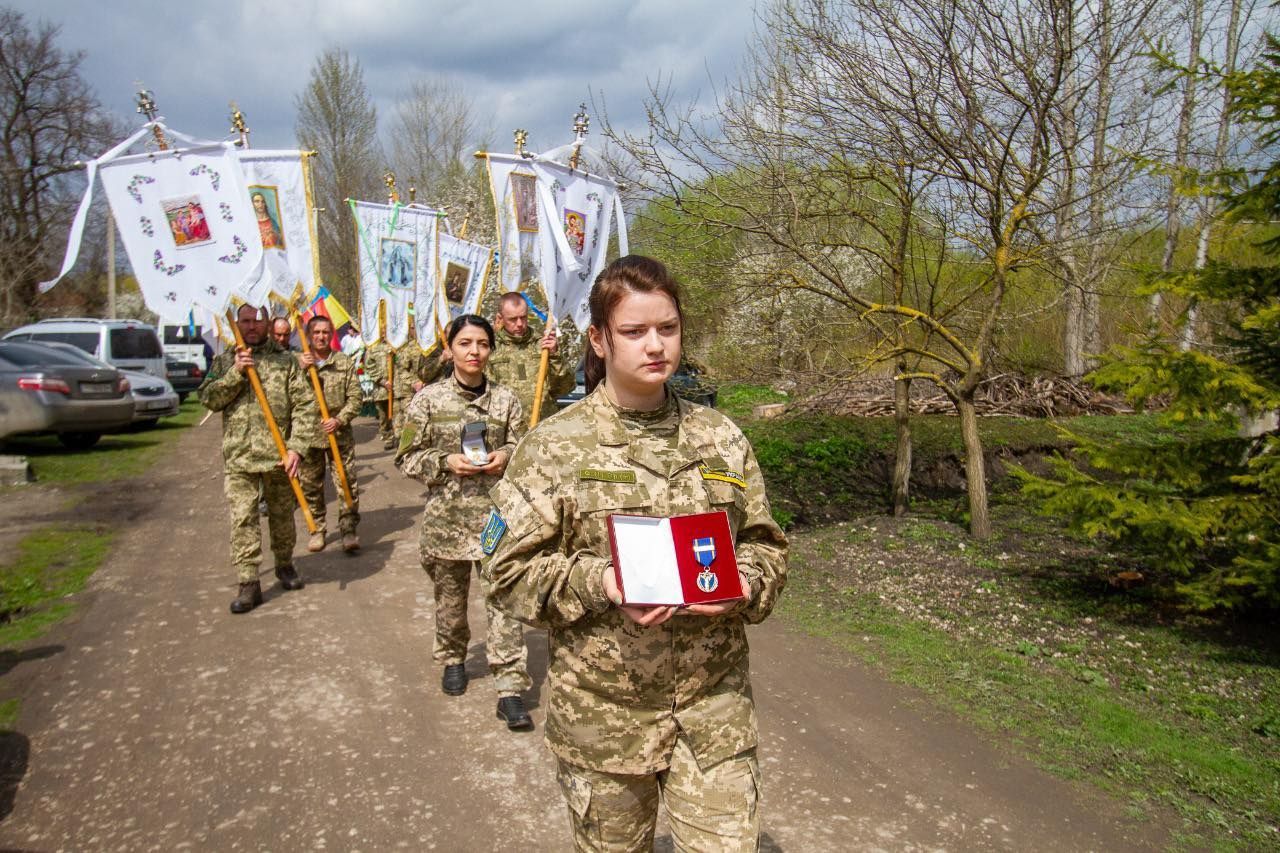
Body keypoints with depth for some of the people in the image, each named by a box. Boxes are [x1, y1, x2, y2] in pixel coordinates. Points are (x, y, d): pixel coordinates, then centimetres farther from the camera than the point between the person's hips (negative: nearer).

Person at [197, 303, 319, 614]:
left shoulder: (285, 361, 2)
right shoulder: (224, 361, 9)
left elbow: (305, 405, -4)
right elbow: (208, 399, -1)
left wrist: (297, 447, -12)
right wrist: (236, 373, -14)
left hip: (278, 456, 0)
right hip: (238, 457, 1)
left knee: (282, 515, 13)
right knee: (242, 519, -3)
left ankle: (284, 565, 34)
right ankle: (248, 583, 3)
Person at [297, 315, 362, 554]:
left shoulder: (345, 363, 3)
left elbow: (356, 397, 0)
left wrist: (339, 420, -13)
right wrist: (301, 369, -19)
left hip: (340, 435, -1)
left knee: (347, 483, -1)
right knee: (311, 486, 9)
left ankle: (349, 529, 9)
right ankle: (317, 530, 22)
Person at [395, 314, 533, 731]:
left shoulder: (506, 400, 1)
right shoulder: (428, 399, -1)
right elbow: (407, 457, 2)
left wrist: (504, 458, -12)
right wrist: (447, 463, -15)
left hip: (497, 513, 0)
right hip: (447, 513, 1)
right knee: (450, 595, 16)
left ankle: (510, 689, 1)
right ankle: (453, 659, 41)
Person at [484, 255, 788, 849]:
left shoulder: (721, 438, 3)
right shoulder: (555, 445, -7)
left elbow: (766, 545, 9)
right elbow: (509, 570, -7)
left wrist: (742, 584, -13)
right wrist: (598, 583, -23)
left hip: (714, 700, 2)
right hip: (603, 708, -1)